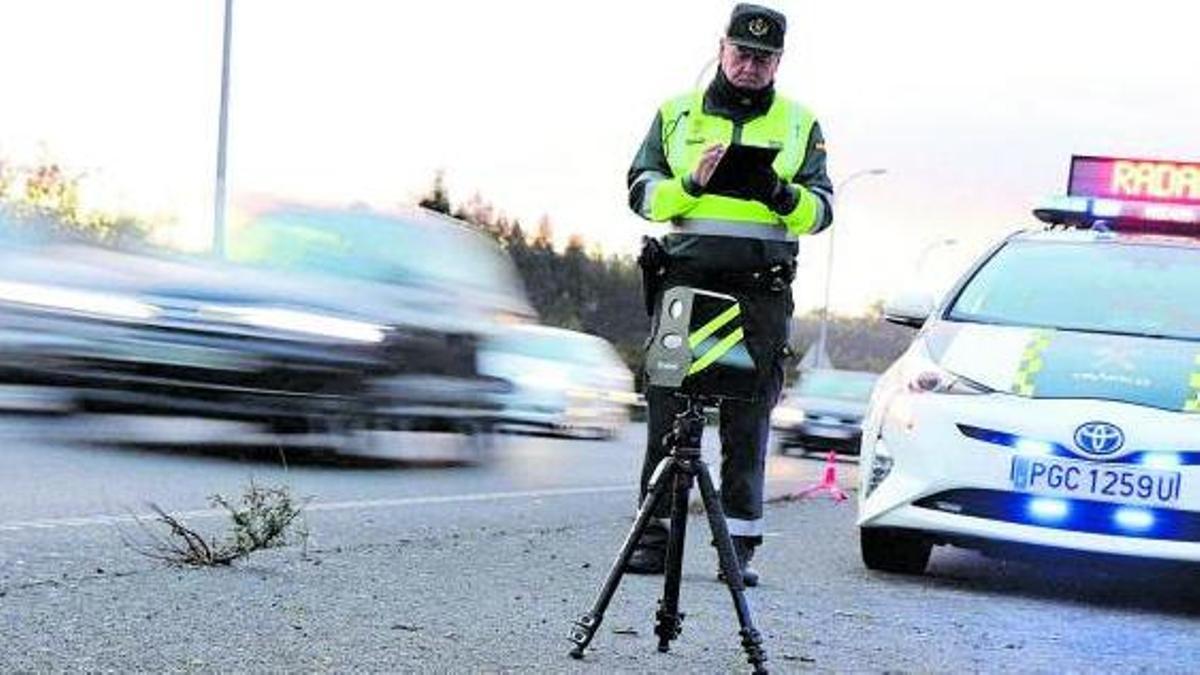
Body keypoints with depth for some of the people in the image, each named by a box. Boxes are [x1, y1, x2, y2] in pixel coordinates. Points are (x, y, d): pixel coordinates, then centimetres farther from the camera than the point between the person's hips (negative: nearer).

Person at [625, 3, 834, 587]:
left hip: (761, 293, 0)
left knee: (749, 422, 0)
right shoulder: (677, 114, 15)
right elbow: (641, 192, 9)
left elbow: (822, 209, 8)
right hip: (683, 280, 0)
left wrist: (783, 197, -13)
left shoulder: (799, 123, 15)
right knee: (668, 412, -2)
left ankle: (740, 543, 3)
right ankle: (655, 534, 3)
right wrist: (691, 183, -10)